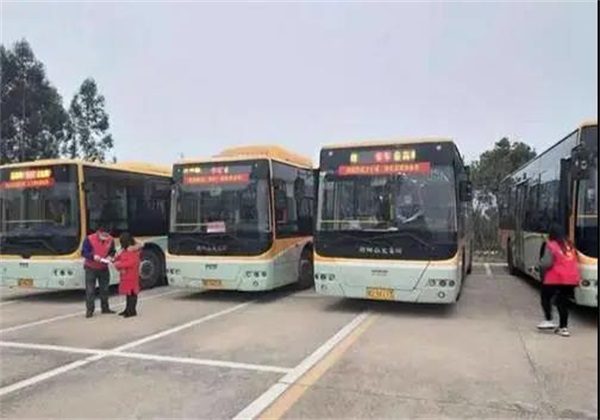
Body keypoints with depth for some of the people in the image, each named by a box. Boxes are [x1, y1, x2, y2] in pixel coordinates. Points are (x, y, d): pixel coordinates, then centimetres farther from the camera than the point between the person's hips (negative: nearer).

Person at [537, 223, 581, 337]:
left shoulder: (551, 245, -10)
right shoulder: (569, 245, 11)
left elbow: (547, 263, -15)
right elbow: (574, 261, 16)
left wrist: (541, 265, 3)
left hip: (555, 278, -6)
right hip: (571, 279, 6)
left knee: (546, 298, 13)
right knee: (563, 302, 12)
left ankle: (549, 320, 6)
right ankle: (563, 327, 12)